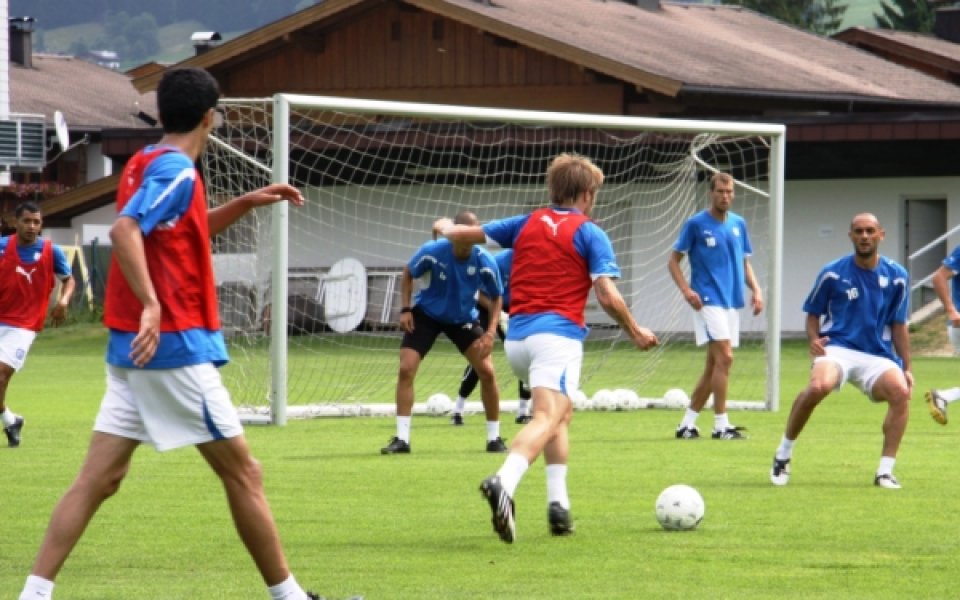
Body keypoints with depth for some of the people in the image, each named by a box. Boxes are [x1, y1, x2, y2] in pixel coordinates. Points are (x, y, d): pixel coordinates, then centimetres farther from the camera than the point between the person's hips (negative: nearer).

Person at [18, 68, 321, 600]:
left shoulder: (145, 164, 15)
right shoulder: (177, 171, -12)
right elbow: (124, 229, -28)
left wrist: (247, 202, 23)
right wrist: (152, 304, -35)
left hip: (134, 348, 9)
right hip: (177, 346, -9)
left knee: (97, 479, 2)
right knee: (242, 473, 3)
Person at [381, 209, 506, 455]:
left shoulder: (485, 262, -24)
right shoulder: (432, 252, -26)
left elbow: (496, 298, -8)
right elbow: (408, 274, -4)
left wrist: (490, 333, -20)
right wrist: (405, 309, -12)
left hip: (463, 319, 1)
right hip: (426, 314, -1)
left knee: (487, 372, -10)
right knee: (406, 369, -14)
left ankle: (494, 438, 7)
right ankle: (401, 439, -5)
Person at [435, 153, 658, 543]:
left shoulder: (526, 225, 15)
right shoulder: (589, 234, 2)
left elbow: (465, 234, 20)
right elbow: (607, 295, -6)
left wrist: (446, 228, 43)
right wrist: (635, 333, 8)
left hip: (516, 337, 6)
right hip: (558, 335, -6)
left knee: (560, 414, 25)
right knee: (547, 419, -20)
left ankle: (559, 504, 16)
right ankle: (504, 483, -47)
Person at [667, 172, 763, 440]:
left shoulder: (739, 224, 11)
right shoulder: (696, 224, -4)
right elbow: (674, 260, 0)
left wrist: (756, 289, 3)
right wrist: (686, 290, -14)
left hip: (732, 302, 6)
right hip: (708, 301, -6)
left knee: (714, 365, 7)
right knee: (724, 357, -16)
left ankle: (687, 423, 16)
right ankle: (721, 425, -12)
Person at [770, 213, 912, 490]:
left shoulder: (897, 277, 6)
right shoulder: (832, 273, 1)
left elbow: (898, 324, 12)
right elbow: (813, 313, 10)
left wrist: (906, 368, 7)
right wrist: (814, 338, -11)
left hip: (877, 355, 2)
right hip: (837, 348, -2)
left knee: (900, 391, -29)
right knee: (818, 386, -35)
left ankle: (885, 472, -17)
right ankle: (783, 455, -14)